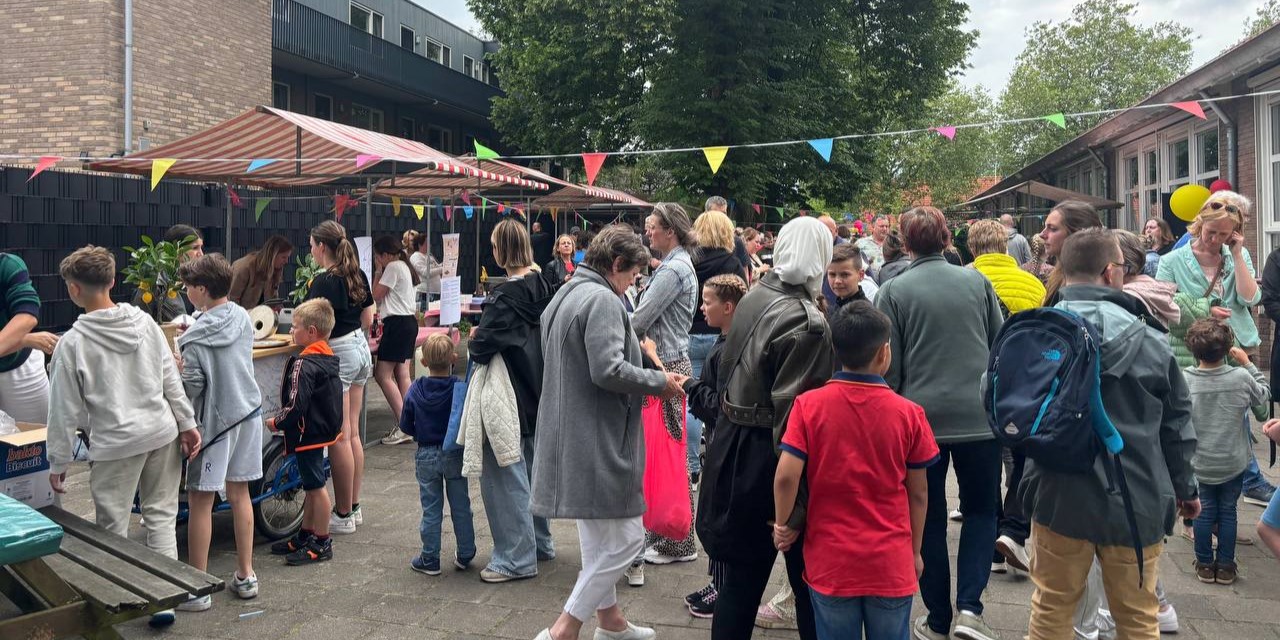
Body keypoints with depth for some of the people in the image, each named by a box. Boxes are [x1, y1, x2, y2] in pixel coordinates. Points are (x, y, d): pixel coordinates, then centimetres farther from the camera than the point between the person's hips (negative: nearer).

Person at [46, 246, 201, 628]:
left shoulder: (73, 342, -10)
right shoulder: (145, 323, 0)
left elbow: (66, 409, -5)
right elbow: (171, 379, 3)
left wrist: (59, 461, 4)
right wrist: (187, 424, 11)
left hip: (115, 444, -4)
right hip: (162, 433, 4)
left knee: (112, 530, 8)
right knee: (161, 517, 12)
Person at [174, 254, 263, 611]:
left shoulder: (196, 338, -19)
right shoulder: (243, 318, 0)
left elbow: (192, 388, -17)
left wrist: (176, 370, 2)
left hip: (215, 420, -6)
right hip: (248, 411, 7)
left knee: (200, 501, 4)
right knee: (239, 493, 16)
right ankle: (246, 575, 23)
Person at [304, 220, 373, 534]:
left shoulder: (323, 281, -17)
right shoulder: (358, 275, 7)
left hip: (338, 355, -8)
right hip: (361, 349, 9)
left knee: (339, 438, 0)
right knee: (353, 433, 14)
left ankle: (343, 515, 9)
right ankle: (354, 507, 22)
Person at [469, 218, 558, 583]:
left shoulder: (507, 294, -20)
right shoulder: (543, 286, 4)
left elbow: (484, 343, -26)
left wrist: (474, 341, -3)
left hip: (509, 395, -9)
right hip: (537, 393, 9)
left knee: (504, 473, 0)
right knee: (531, 466, 20)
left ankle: (517, 558, 5)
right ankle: (540, 542, 31)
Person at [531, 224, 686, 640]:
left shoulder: (564, 295, 15)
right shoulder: (602, 300, -17)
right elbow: (608, 370, -26)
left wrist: (650, 379, 15)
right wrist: (659, 382, -11)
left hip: (573, 437, 11)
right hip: (597, 440, -11)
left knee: (599, 536, 21)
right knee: (625, 538, -2)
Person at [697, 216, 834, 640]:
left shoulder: (753, 298, 3)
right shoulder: (808, 323, -20)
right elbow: (796, 410, -21)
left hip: (733, 441, 7)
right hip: (769, 453, -7)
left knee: (741, 572, 17)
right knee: (807, 573, 11)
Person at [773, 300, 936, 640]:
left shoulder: (808, 404, -10)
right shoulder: (909, 412, -7)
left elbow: (786, 476, -15)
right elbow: (918, 492, 1)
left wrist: (783, 526, 3)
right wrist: (915, 551, 14)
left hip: (830, 561, 0)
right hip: (891, 563, 0)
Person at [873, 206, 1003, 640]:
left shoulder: (894, 291, -5)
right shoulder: (977, 282, 2)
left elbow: (889, 365, -5)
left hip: (921, 417, -1)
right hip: (978, 415, 1)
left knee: (930, 519, 11)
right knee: (981, 509, 16)